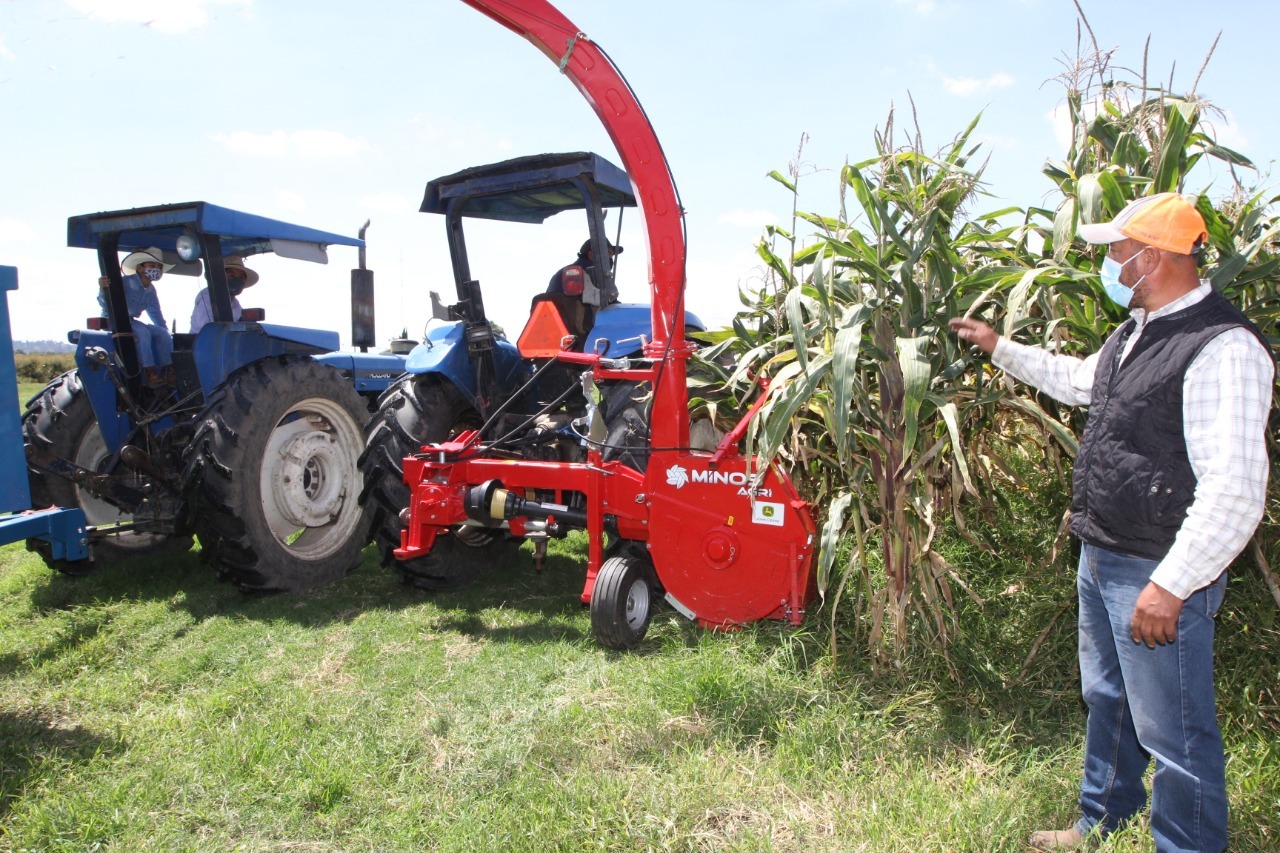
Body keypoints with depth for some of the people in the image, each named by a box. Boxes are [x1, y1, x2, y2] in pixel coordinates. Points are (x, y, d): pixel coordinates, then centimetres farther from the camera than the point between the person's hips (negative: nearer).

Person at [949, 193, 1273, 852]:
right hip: (1101, 556, 10)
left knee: (1171, 729, 4)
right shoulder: (1134, 334, 9)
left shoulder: (1223, 348, -22)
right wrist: (997, 346, 34)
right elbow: (1075, 381, 30)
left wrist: (1170, 585, -25)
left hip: (1159, 574, -10)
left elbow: (1234, 491, -27)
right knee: (1107, 700, 25)